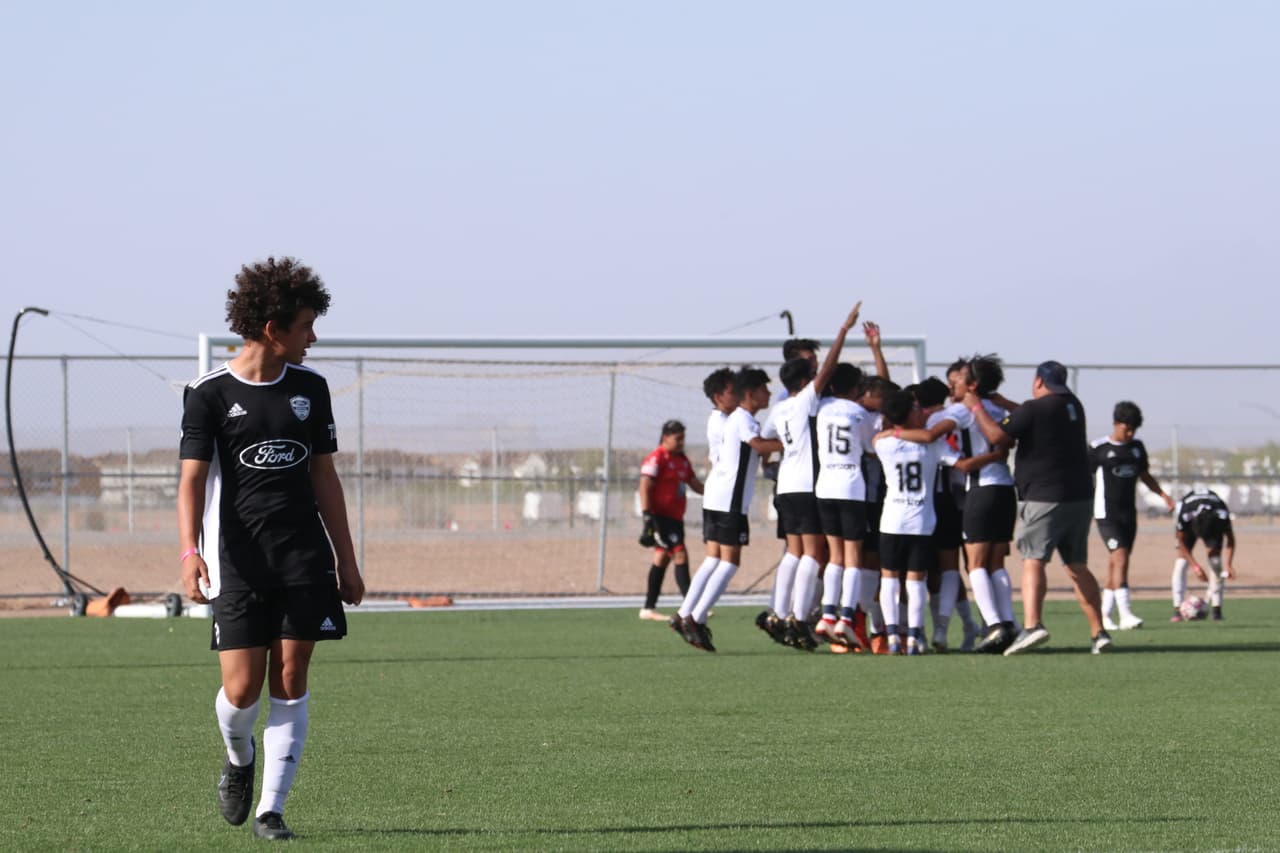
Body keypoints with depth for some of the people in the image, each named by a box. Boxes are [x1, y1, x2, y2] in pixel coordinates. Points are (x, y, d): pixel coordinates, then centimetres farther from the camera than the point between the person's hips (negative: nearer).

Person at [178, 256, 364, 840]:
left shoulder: (309, 387, 10)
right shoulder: (210, 393, -4)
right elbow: (192, 478, -8)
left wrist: (346, 561, 14)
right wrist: (190, 552, -23)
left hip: (305, 558, 3)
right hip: (238, 562, -3)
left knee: (290, 686, -2)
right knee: (242, 690, -6)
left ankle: (271, 809, 4)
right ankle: (238, 759, 27)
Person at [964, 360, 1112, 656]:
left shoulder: (1033, 409, -11)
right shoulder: (1072, 405, 15)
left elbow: (997, 436, -12)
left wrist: (976, 407, 1)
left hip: (1045, 499, -7)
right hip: (1080, 497, 7)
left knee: (1033, 561, -11)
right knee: (1078, 566, 13)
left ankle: (1032, 624, -29)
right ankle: (1099, 632, 9)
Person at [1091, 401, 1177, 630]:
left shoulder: (1137, 446, 10)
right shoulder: (1099, 448, -6)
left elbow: (1145, 475, 21)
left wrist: (1163, 495, 8)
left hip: (1129, 514, 6)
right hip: (1107, 514, -6)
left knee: (1115, 564, 9)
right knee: (1120, 558, -18)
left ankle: (1105, 614, 18)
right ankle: (1126, 614, -25)